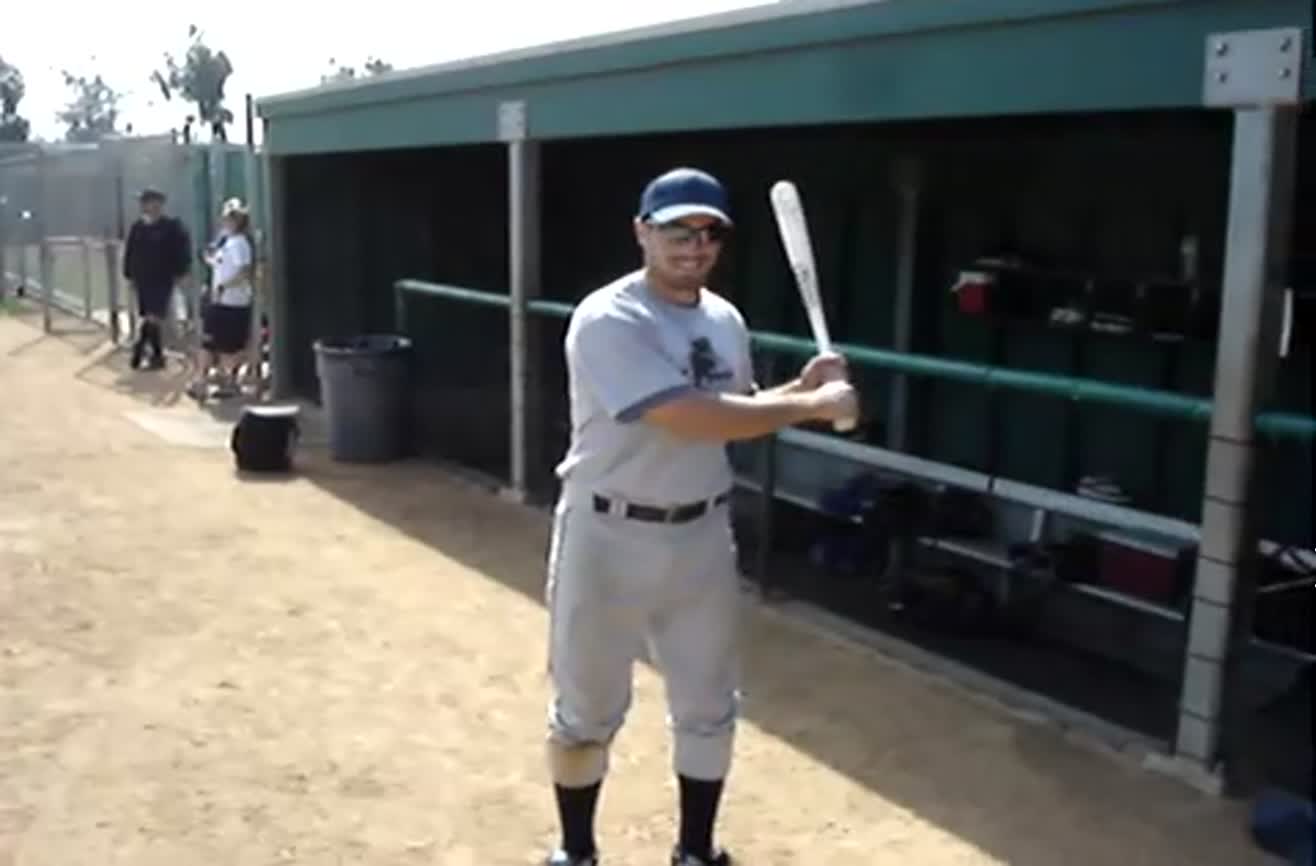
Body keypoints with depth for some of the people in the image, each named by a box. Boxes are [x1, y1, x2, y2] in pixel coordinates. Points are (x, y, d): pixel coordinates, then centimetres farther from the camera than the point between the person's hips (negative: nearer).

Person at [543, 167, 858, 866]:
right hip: (609, 539, -6)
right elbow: (692, 418, -29)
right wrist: (813, 406, -24)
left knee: (707, 707, 16)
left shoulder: (726, 321, 4)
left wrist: (800, 388, -2)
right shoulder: (608, 321, -20)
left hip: (702, 536, 6)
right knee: (586, 711, 10)